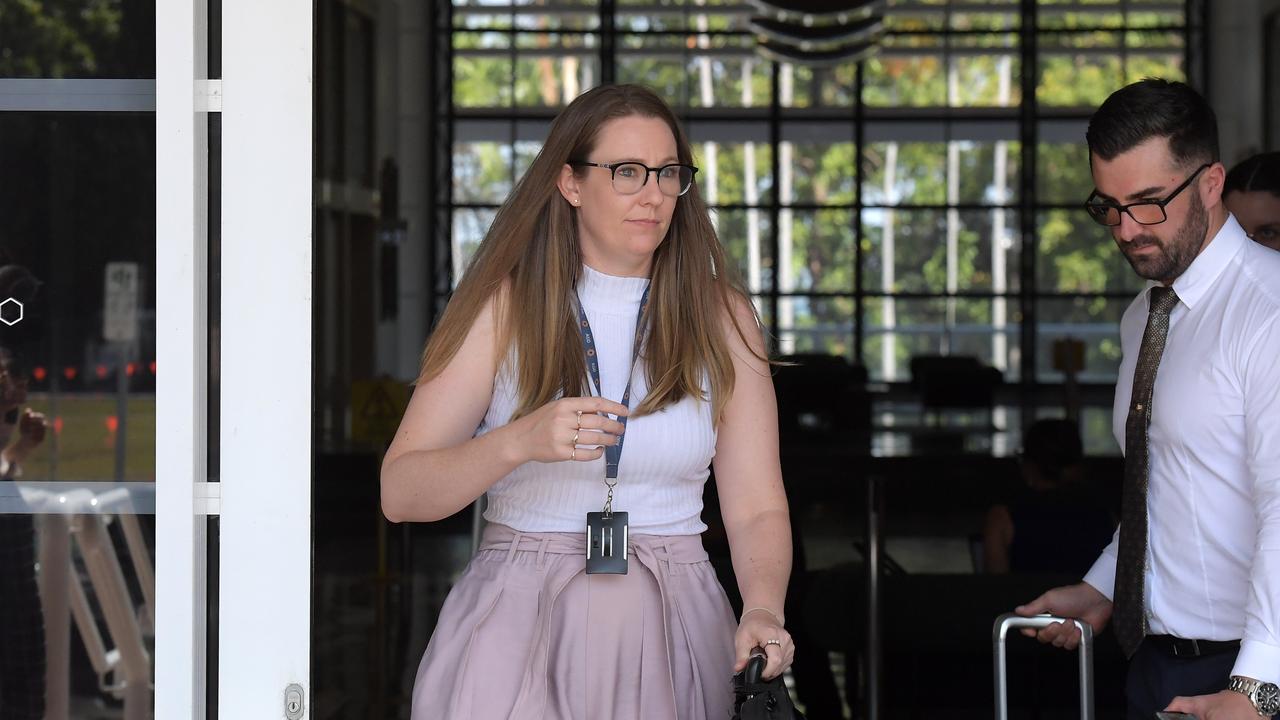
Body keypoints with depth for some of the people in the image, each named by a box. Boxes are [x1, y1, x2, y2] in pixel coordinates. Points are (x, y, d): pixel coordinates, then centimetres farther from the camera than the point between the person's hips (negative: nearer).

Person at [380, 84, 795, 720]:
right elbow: (400, 494, -5)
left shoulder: (720, 317, 8)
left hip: (672, 626, 1)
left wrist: (763, 609, -18)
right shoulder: (503, 307, 2)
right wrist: (520, 442, -22)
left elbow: (757, 508, 3)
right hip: (518, 618, -1)